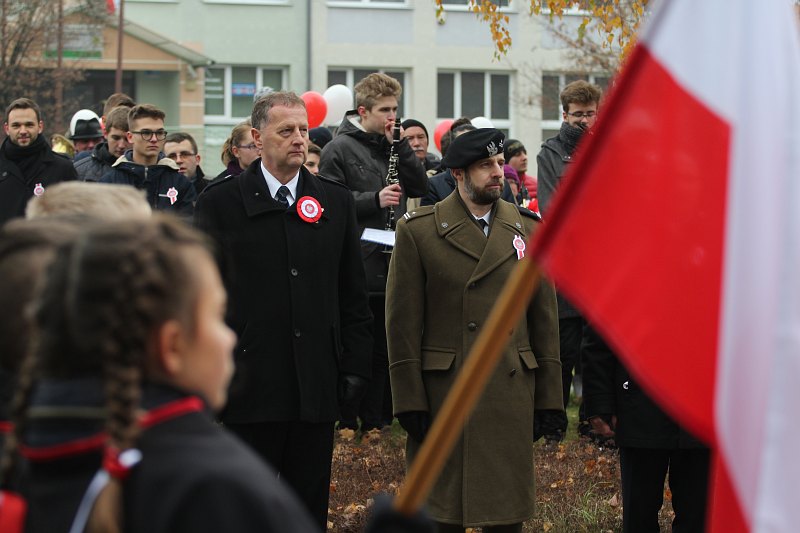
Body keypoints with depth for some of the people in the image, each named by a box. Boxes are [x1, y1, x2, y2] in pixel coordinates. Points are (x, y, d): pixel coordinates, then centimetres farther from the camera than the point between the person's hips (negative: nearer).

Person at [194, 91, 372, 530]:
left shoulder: (336, 202, 10)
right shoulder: (220, 202, 0)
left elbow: (353, 296, 12)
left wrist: (355, 367, 5)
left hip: (317, 390, 3)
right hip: (249, 391, -3)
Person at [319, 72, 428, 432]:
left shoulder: (391, 146, 12)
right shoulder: (339, 149, -5)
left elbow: (420, 187, 6)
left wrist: (401, 145, -3)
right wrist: (375, 199, -18)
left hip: (389, 263, 6)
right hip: (357, 264, -6)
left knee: (380, 346, 10)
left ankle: (373, 419, 17)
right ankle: (346, 420, 7)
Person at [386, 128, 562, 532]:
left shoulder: (528, 229, 8)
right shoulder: (417, 231, -2)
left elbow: (544, 317, 10)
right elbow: (403, 323, -3)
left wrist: (549, 399, 5)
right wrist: (410, 403, -8)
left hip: (510, 396, 3)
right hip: (442, 391, -2)